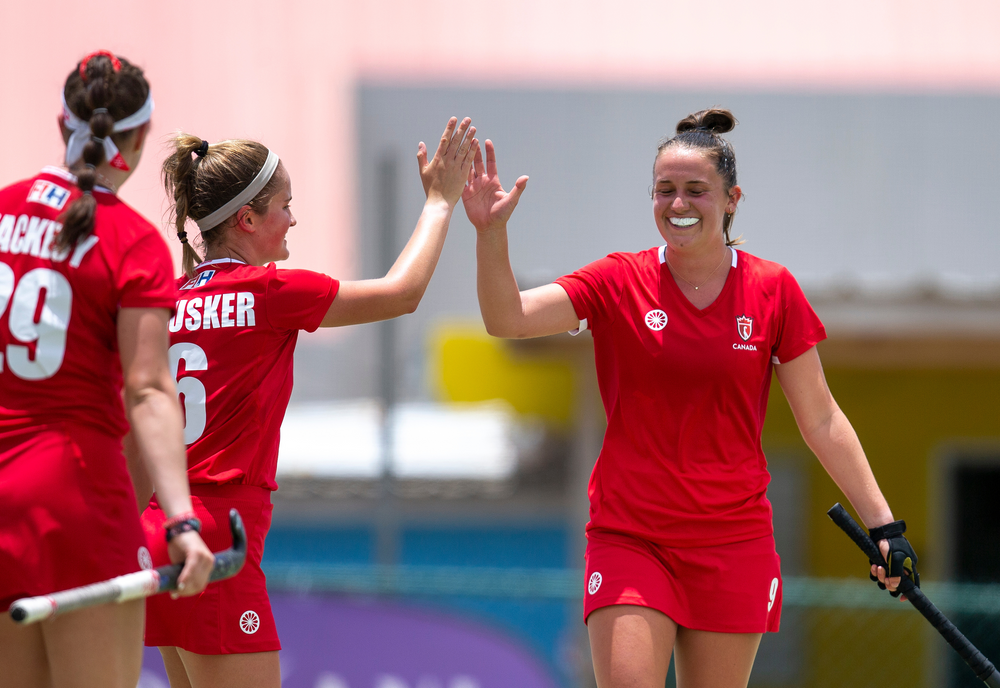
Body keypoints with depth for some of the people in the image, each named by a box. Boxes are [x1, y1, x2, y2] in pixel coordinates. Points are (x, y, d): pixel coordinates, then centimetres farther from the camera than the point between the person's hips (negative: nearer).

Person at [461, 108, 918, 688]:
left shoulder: (774, 291, 1)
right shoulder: (619, 283, 0)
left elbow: (821, 421, 5)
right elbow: (508, 318, -11)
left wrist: (883, 522, 1)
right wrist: (491, 231, -26)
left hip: (735, 545, 1)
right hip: (628, 537, -1)